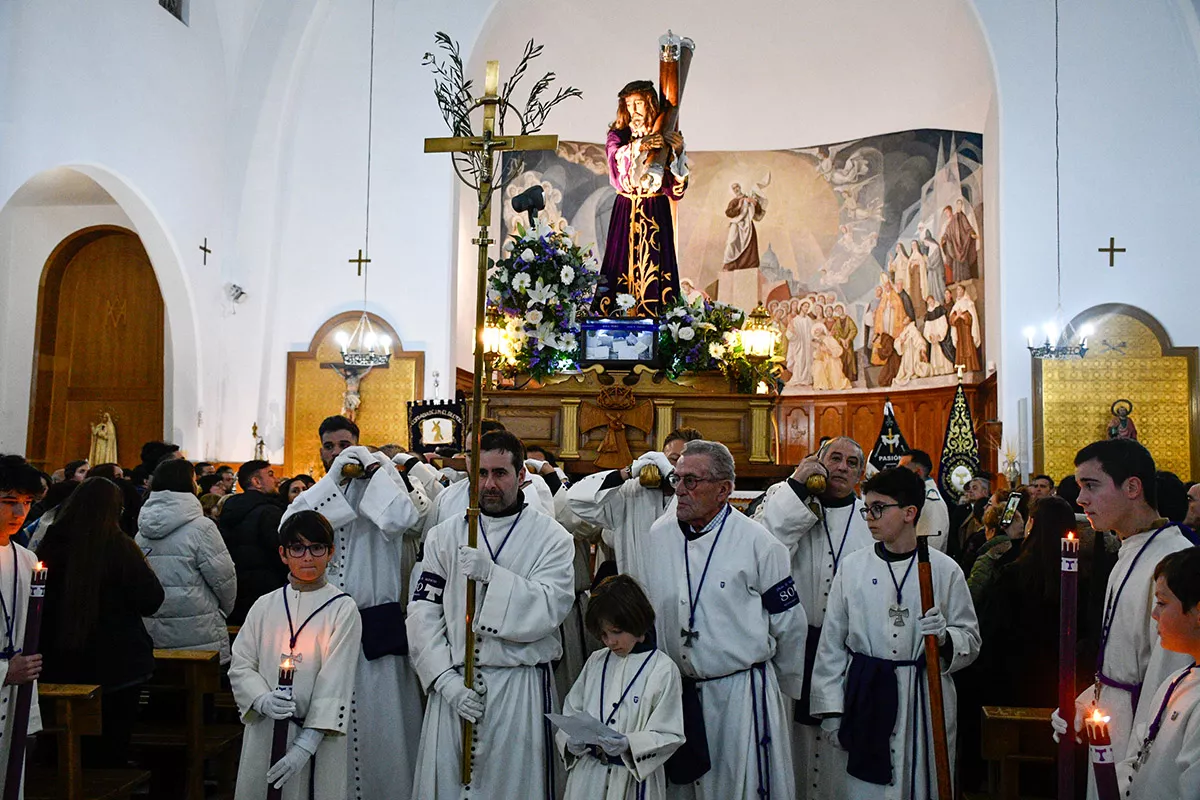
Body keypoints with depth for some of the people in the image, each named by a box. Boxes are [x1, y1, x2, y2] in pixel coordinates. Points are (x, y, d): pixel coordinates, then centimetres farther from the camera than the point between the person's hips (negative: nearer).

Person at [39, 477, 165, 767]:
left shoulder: (49, 545, -3)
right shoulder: (119, 547, -16)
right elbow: (150, 601, -12)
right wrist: (145, 568, 5)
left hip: (60, 665, 4)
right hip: (116, 665, -4)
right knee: (111, 752, 7)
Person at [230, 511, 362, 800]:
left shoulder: (342, 609, -5)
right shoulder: (265, 605, 8)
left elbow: (335, 681, -11)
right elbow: (240, 665, 6)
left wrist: (305, 744, -17)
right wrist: (262, 700, -15)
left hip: (318, 735, -3)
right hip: (264, 731, 3)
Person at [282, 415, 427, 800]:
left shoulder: (378, 484, 2)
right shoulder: (314, 493, 12)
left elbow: (403, 519, -19)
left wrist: (373, 466, -11)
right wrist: (331, 479, -13)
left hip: (375, 622, -3)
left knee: (377, 713, 0)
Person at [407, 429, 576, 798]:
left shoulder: (551, 537, 0)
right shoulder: (444, 536, 8)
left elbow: (549, 609, -12)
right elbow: (423, 613, 2)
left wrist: (491, 574, -22)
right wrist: (446, 680, -9)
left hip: (521, 688, -2)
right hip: (450, 686, 2)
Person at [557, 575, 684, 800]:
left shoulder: (663, 669, -9)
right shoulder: (596, 661, 6)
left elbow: (669, 735, -10)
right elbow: (571, 711, 10)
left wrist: (629, 744, -23)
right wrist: (570, 742, -9)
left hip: (635, 780, -3)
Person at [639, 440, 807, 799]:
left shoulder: (757, 541, -9)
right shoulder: (658, 534, 3)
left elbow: (789, 624, -1)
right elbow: (646, 610, 13)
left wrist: (787, 689, 7)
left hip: (742, 691, -4)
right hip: (678, 689, 4)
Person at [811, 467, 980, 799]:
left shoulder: (944, 569, -1)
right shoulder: (852, 567, 2)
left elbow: (971, 639, 6)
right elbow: (832, 642, 6)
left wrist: (945, 636, -15)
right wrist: (831, 708, 4)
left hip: (926, 699, -1)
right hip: (866, 697, 1)